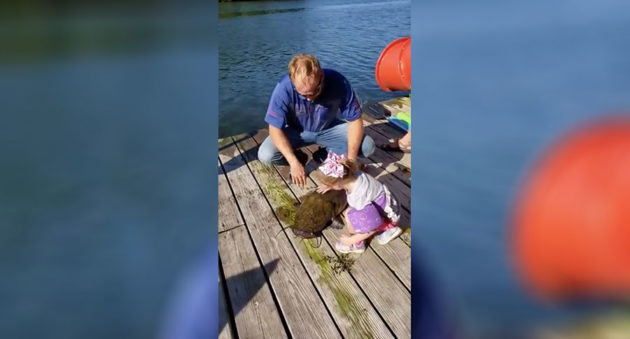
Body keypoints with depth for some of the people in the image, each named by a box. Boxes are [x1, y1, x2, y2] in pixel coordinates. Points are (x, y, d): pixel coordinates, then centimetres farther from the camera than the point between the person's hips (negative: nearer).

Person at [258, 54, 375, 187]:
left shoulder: (338, 82, -30)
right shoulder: (284, 88, -32)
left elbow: (355, 120, -20)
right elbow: (275, 128, -25)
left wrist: (350, 159, -28)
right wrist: (293, 162, -34)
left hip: (329, 128, 1)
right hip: (297, 131, -1)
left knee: (367, 147, -19)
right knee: (265, 155, -25)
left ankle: (326, 155, 3)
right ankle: (299, 157, 5)